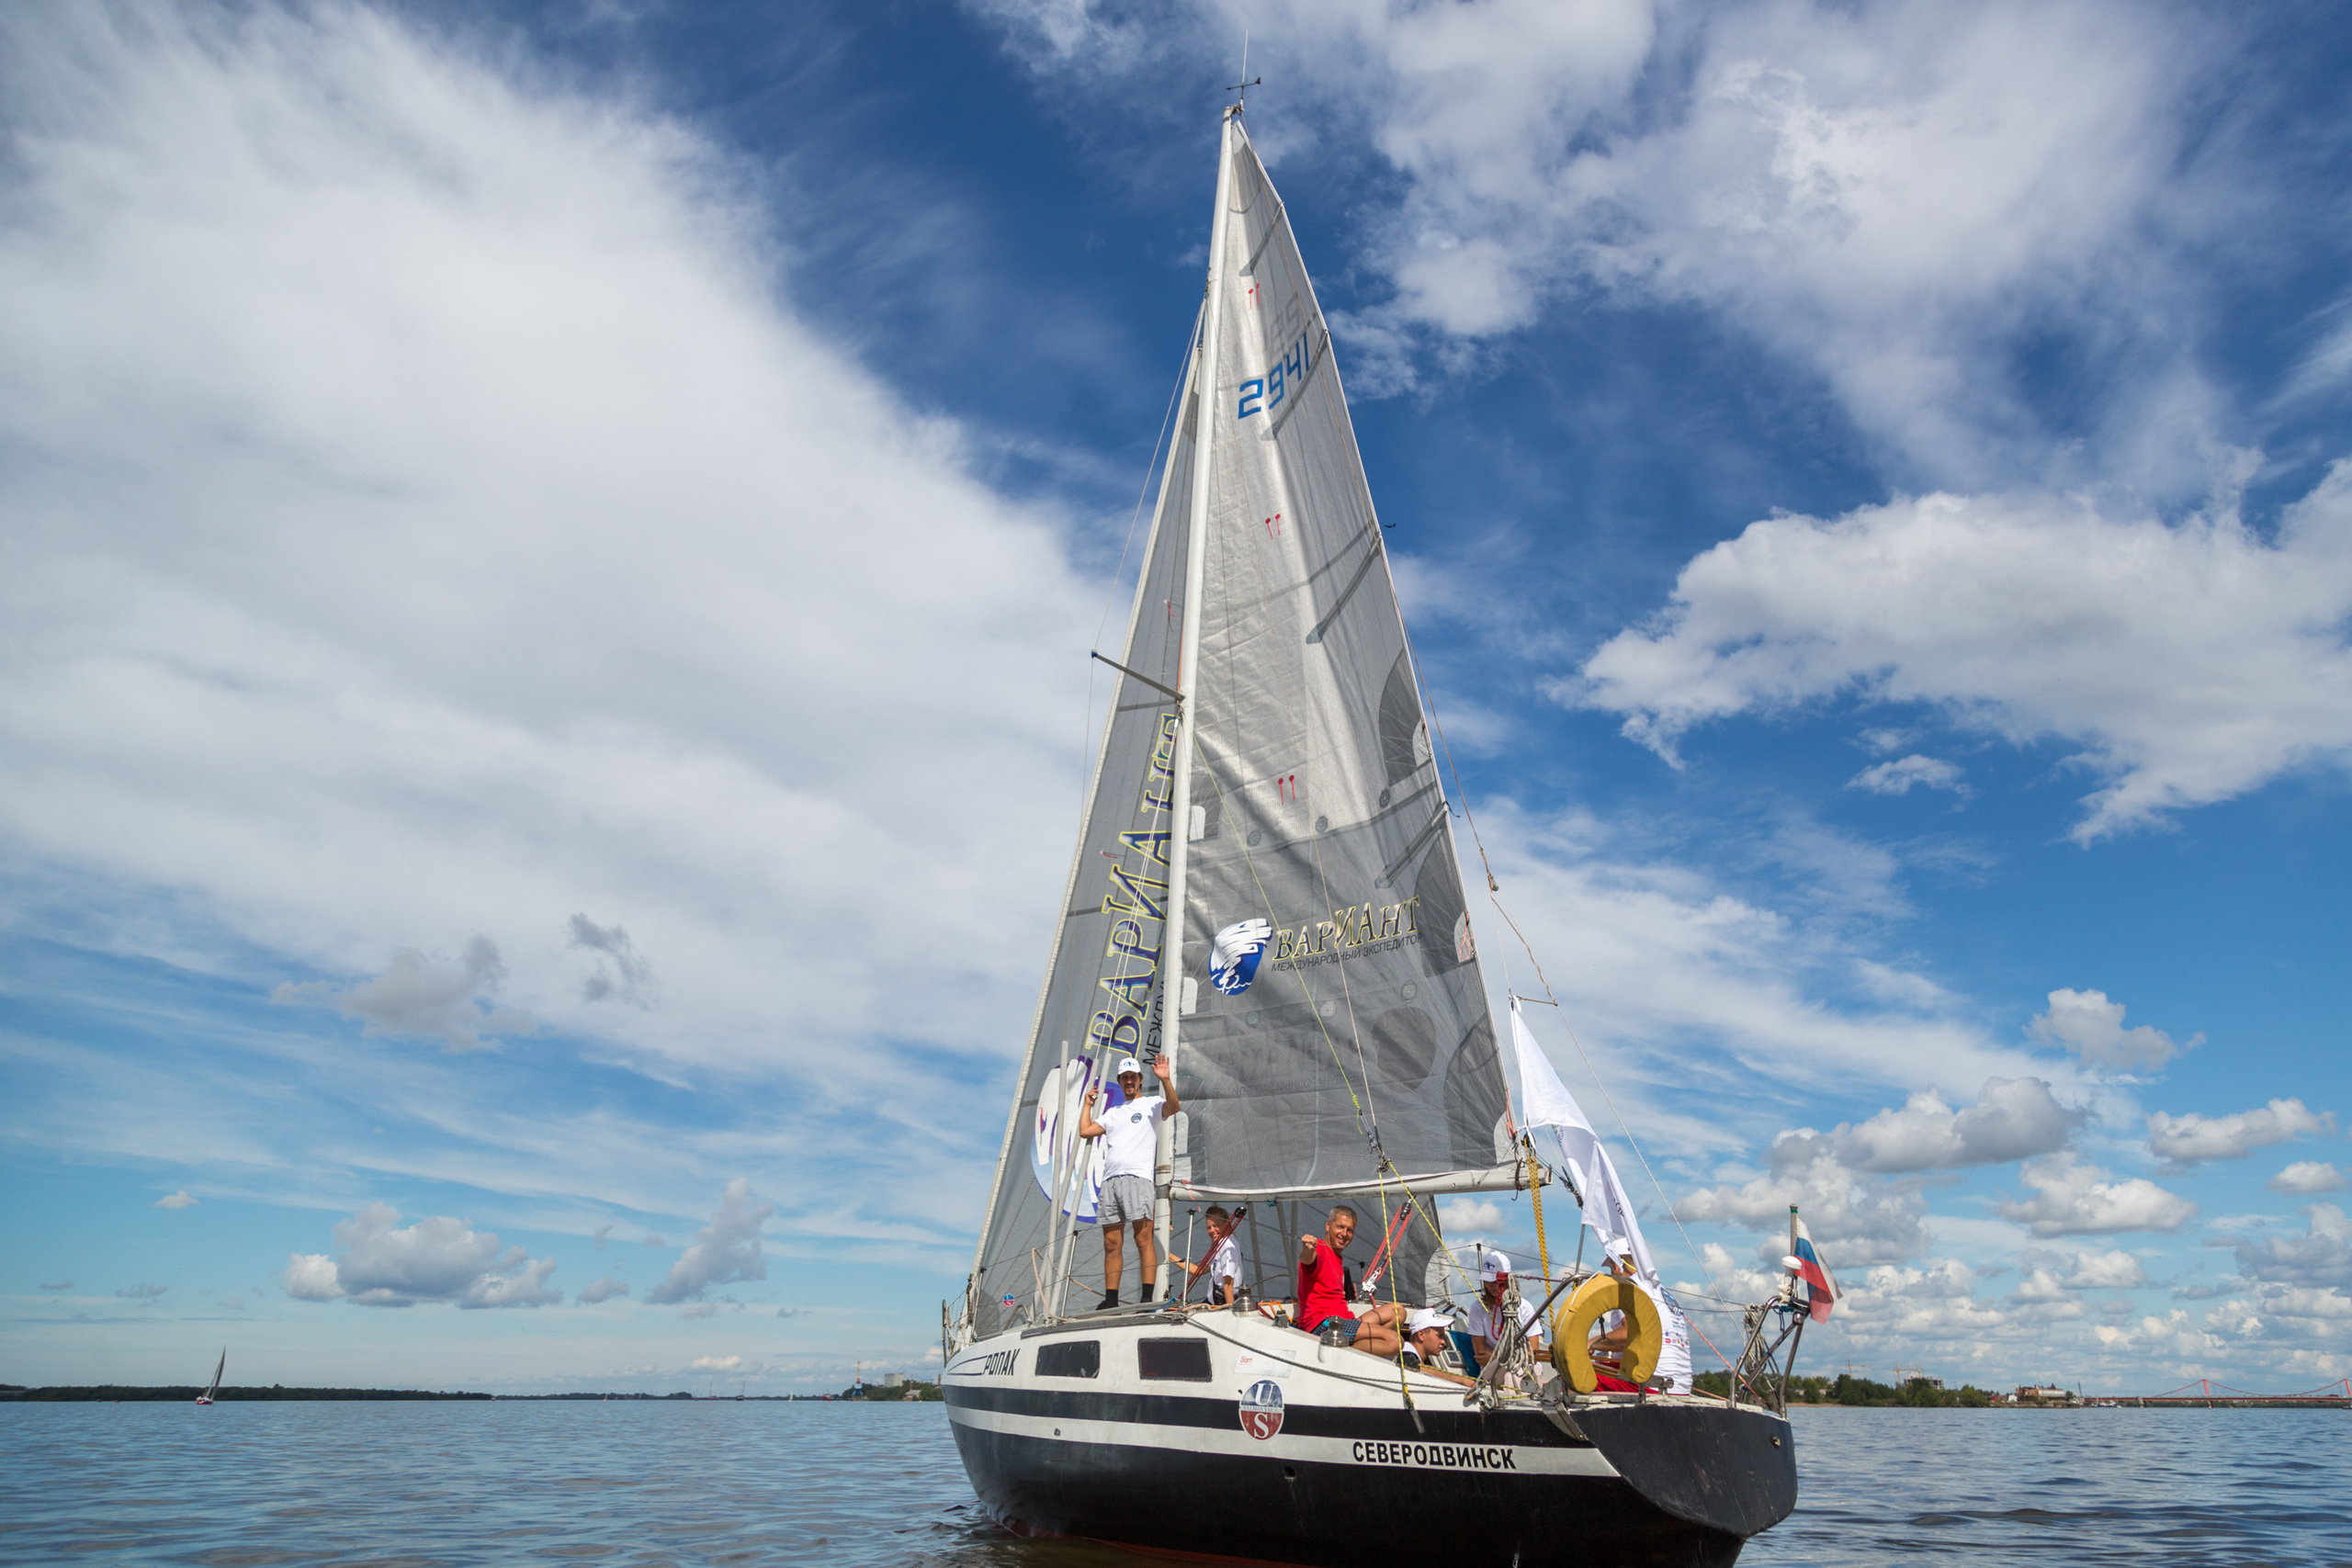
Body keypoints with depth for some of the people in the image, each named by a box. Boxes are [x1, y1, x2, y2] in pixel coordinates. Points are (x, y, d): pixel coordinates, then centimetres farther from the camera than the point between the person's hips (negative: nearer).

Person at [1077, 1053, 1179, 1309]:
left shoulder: (1151, 1105, 11)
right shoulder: (1113, 1113, 28)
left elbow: (1173, 1107, -9)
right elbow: (1085, 1131, 24)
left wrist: (1165, 1079, -19)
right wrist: (1088, 1103, 31)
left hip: (1137, 1177, -5)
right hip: (1110, 1180, 6)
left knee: (1144, 1240, -12)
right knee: (1111, 1244, 3)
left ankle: (1148, 1297, -15)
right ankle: (1110, 1301, 5)